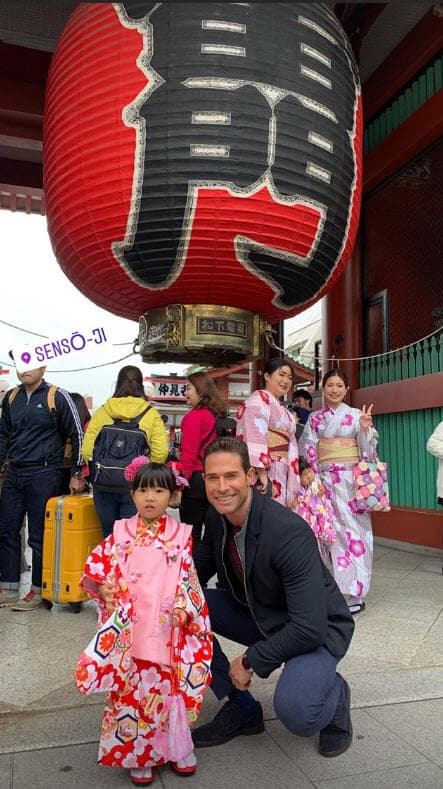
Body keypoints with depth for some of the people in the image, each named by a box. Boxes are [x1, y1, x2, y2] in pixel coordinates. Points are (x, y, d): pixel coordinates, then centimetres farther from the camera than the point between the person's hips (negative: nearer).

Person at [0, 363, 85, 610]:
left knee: (39, 535, 1)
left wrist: (77, 474, -5)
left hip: (43, 474, -6)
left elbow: (78, 435, -4)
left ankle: (38, 591, 15)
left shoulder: (58, 397, -6)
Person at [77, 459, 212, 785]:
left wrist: (184, 609, -10)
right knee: (132, 688, 6)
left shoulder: (181, 534, 0)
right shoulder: (121, 532, 2)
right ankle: (139, 754, 25)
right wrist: (104, 590, -13)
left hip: (168, 628, 0)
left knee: (170, 686, 9)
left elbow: (188, 578, 2)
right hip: (130, 627, 1)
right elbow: (100, 567, 5)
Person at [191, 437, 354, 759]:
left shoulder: (290, 532, -32)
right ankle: (241, 706, 4)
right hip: (254, 612, 7)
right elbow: (198, 570, 6)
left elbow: (310, 627, -32)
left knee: (294, 711, -34)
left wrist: (251, 661, -19)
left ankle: (333, 692, 6)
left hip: (317, 629, -6)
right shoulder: (216, 517, -10)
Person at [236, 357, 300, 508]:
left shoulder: (281, 409, 23)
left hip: (280, 474, 9)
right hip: (264, 473, -9)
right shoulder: (258, 400, -6)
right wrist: (262, 473, -28)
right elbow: (256, 437, -20)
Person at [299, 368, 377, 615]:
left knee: (353, 530, -4)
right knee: (334, 531, 5)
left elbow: (368, 450, 1)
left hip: (351, 479, -2)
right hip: (326, 479, 2)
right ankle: (339, 588, 15)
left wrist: (365, 429, -17)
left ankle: (355, 593, 3)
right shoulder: (315, 418, 9)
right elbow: (308, 449, 7)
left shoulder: (357, 415, 2)